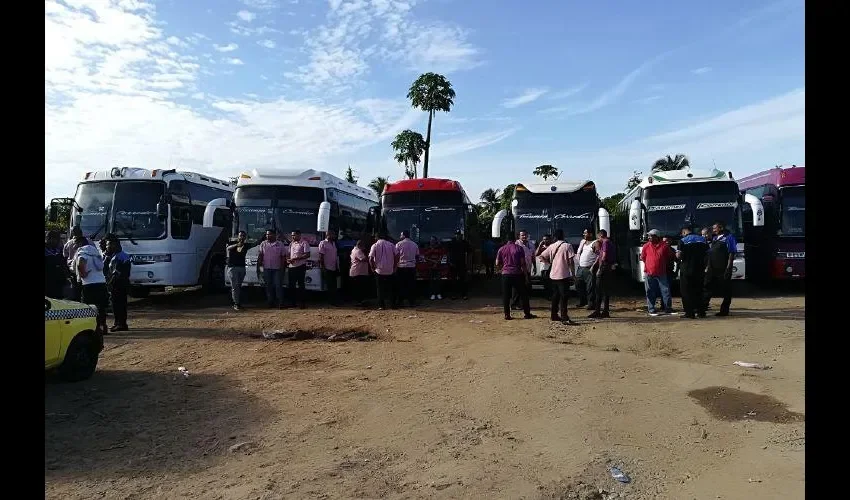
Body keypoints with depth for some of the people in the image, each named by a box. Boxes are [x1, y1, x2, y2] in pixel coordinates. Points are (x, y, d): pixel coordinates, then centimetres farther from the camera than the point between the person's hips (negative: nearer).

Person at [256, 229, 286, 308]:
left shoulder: (280, 244, 3)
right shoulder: (263, 244, 8)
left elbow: (283, 257, 3)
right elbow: (260, 256, 7)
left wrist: (282, 268, -4)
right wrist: (258, 267, 1)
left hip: (277, 269, -2)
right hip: (266, 268, 2)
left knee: (278, 285, -6)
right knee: (268, 286, 5)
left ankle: (280, 303, -4)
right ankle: (270, 303, 12)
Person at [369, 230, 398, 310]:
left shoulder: (375, 246, -3)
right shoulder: (391, 245, 2)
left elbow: (371, 259, -11)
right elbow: (397, 256, -3)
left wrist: (373, 267, 3)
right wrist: (394, 266, 6)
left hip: (379, 271, -2)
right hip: (390, 271, 2)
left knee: (380, 289, 5)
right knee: (390, 288, 11)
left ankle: (381, 305, 2)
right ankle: (392, 304, 9)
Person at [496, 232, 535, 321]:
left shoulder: (501, 249, 7)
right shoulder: (519, 248, 0)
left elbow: (497, 264, 7)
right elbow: (523, 263, -3)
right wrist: (526, 275, 2)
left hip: (506, 274, 2)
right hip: (517, 274, -1)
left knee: (506, 296, 6)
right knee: (523, 294, 9)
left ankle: (507, 315, 5)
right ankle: (527, 314, 13)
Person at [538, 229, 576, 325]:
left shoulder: (551, 246, 6)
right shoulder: (567, 246, -7)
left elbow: (541, 257, 7)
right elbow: (571, 261, -10)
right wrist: (573, 274, -4)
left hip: (554, 275, 5)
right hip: (564, 275, -5)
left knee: (555, 296, 16)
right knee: (563, 296, -6)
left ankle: (554, 315, 22)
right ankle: (564, 318, -10)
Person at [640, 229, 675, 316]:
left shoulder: (664, 246, -1)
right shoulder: (646, 246, 0)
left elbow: (670, 257, 12)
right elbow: (642, 257, 12)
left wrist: (664, 265, 16)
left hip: (661, 273, 0)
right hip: (649, 273, 0)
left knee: (666, 291, 1)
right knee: (650, 293, 3)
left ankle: (668, 309, 9)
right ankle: (651, 310, 11)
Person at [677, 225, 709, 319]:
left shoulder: (683, 241, -8)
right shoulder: (702, 239, 9)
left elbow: (679, 255, -16)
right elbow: (708, 253, 9)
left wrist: (677, 254, 6)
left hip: (686, 269, -5)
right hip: (700, 269, 5)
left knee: (686, 291, 1)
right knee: (699, 291, 14)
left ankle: (689, 313, -1)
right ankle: (701, 312, 16)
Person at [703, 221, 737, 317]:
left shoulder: (729, 237, -5)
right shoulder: (714, 238, 17)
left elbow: (731, 253, -10)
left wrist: (728, 268, -17)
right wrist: (708, 266, 14)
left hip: (723, 269, -7)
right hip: (712, 268, 7)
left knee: (726, 290, 2)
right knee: (708, 287, 6)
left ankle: (724, 310, 8)